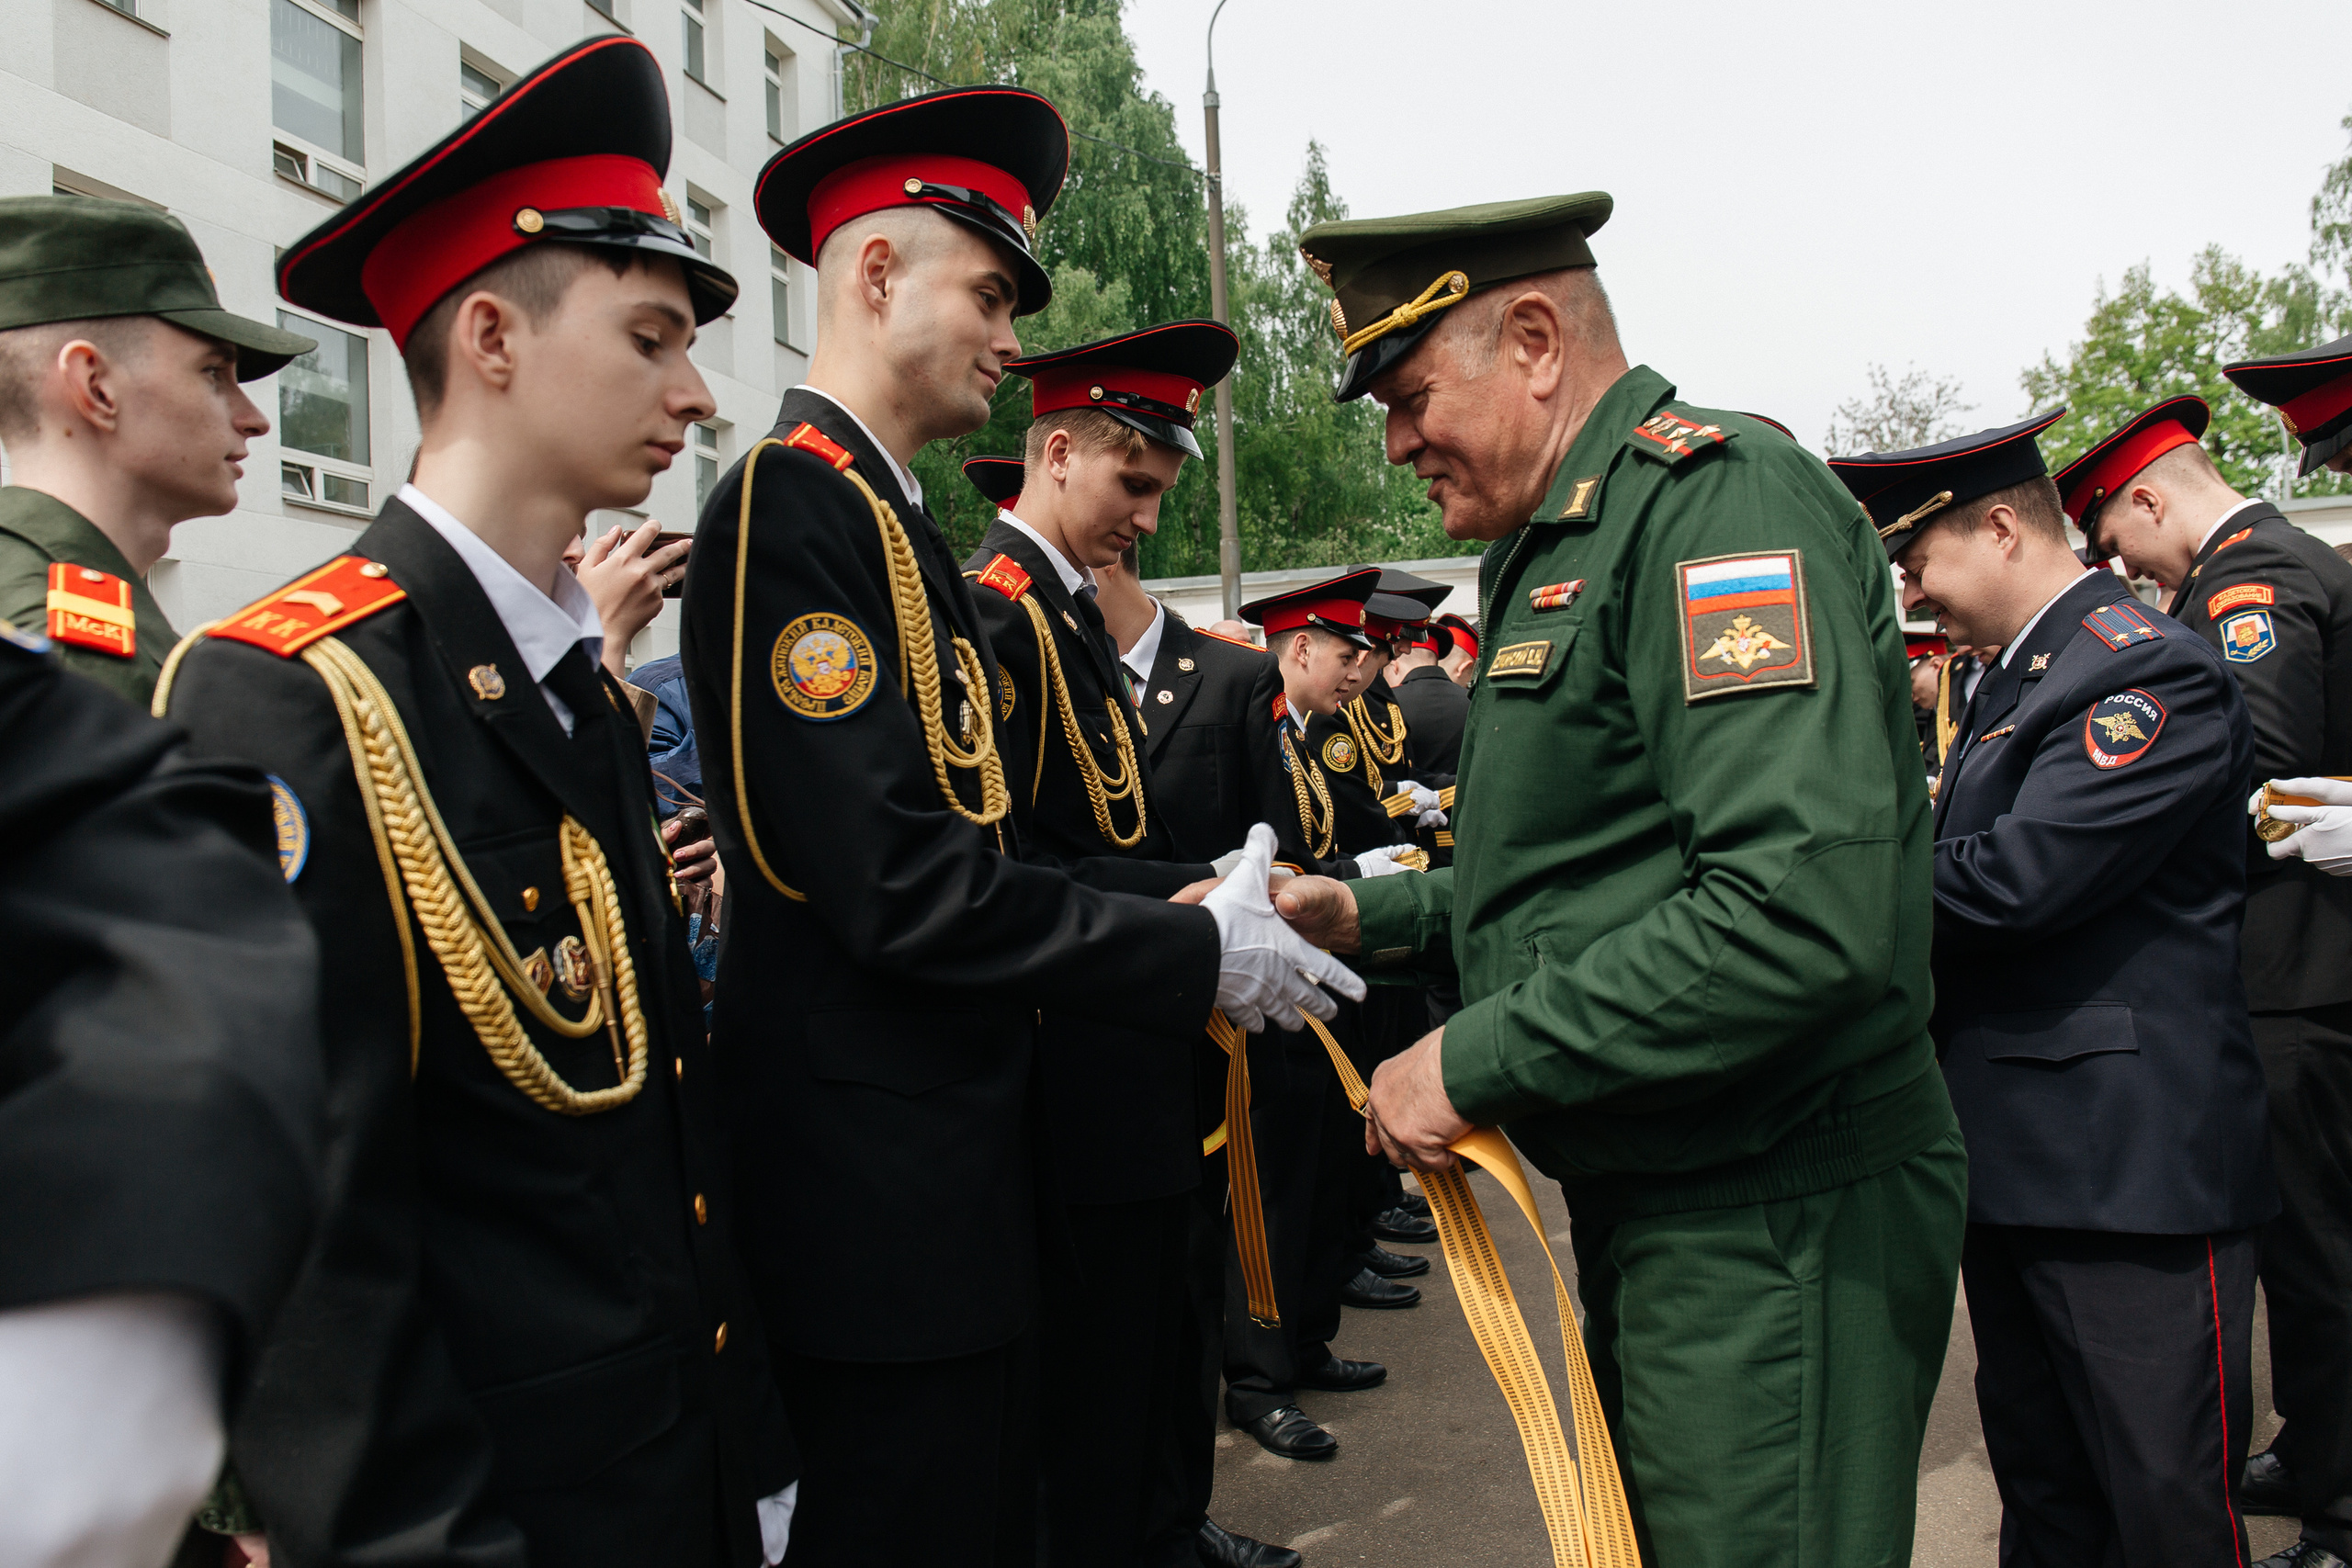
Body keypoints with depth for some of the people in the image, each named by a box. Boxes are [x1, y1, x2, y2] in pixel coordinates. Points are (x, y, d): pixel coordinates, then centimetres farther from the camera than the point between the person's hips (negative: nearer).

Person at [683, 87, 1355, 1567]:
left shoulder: (895, 520, 14)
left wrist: (1193, 899, 2)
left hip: (967, 1156, 10)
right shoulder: (790, 507, -16)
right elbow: (903, 887, -23)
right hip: (878, 1179, -9)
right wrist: (1199, 961, -15)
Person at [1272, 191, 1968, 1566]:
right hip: (1650, 1201, 10)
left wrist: (1477, 1061, -22)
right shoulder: (1564, 545, 14)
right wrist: (1369, 916, 8)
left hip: (1774, 1229, -10)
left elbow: (1806, 910, -30)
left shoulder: (1720, 497, -18)